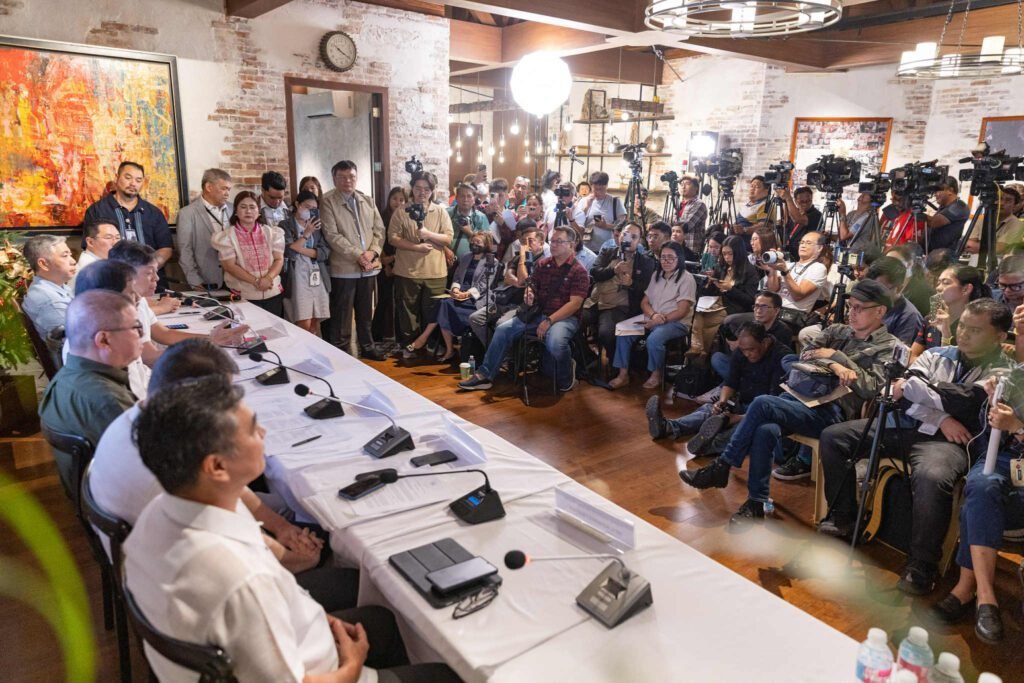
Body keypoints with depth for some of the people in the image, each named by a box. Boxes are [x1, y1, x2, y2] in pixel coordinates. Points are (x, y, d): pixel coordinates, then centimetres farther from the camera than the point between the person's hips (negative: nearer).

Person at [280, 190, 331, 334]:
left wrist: (302, 250, -10)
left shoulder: (316, 226, 14)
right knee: (304, 325, -11)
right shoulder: (285, 226, 1)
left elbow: (325, 252, 2)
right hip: (297, 278, -4)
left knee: (315, 325, 6)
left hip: (317, 278, 5)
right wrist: (306, 234, -12)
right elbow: (288, 251, -12)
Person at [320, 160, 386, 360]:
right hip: (344, 268, -5)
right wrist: (358, 255, -17)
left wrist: (373, 251, -8)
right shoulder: (328, 202, -6)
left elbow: (379, 229, 9)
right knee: (342, 315, 2)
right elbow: (332, 236, -14)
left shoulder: (368, 201, 11)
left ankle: (367, 347, 30)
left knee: (365, 312, 17)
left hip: (368, 267, 5)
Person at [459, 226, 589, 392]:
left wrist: (549, 321, -21)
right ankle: (485, 375, -5)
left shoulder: (579, 271, -6)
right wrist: (528, 294, -9)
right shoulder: (542, 264, 10)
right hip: (538, 313, 5)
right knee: (503, 329, -13)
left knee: (555, 344, -37)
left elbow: (575, 304, -14)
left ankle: (565, 378, -3)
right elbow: (531, 287, 17)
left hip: (565, 317, -5)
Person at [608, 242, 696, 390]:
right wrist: (654, 315, -12)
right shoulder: (656, 275, 14)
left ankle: (656, 375, -11)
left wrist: (660, 320, -20)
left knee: (654, 339, -36)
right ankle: (623, 374, -13)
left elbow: (682, 311, -12)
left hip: (676, 323, -6)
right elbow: (644, 302, 11)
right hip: (651, 319, 6)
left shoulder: (687, 279, -5)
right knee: (623, 332, -18)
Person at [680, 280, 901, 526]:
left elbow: (871, 388, -7)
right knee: (765, 430, -28)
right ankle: (756, 503, -15)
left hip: (834, 413, -5)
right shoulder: (838, 331, 21)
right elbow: (806, 355, 7)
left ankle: (720, 468, -15)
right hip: (804, 395, 5)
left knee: (763, 404, -27)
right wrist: (834, 366, -12)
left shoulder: (889, 347, 6)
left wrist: (836, 356, -6)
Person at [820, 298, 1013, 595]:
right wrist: (940, 419, -11)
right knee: (832, 437, -6)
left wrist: (910, 387, -7)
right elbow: (904, 392, 3)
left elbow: (965, 399, -15)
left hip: (947, 441, -6)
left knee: (931, 477, -39)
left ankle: (922, 566, -21)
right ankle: (842, 518, 7)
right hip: (905, 425, 6)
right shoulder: (937, 355, 18)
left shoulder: (1002, 372, 4)